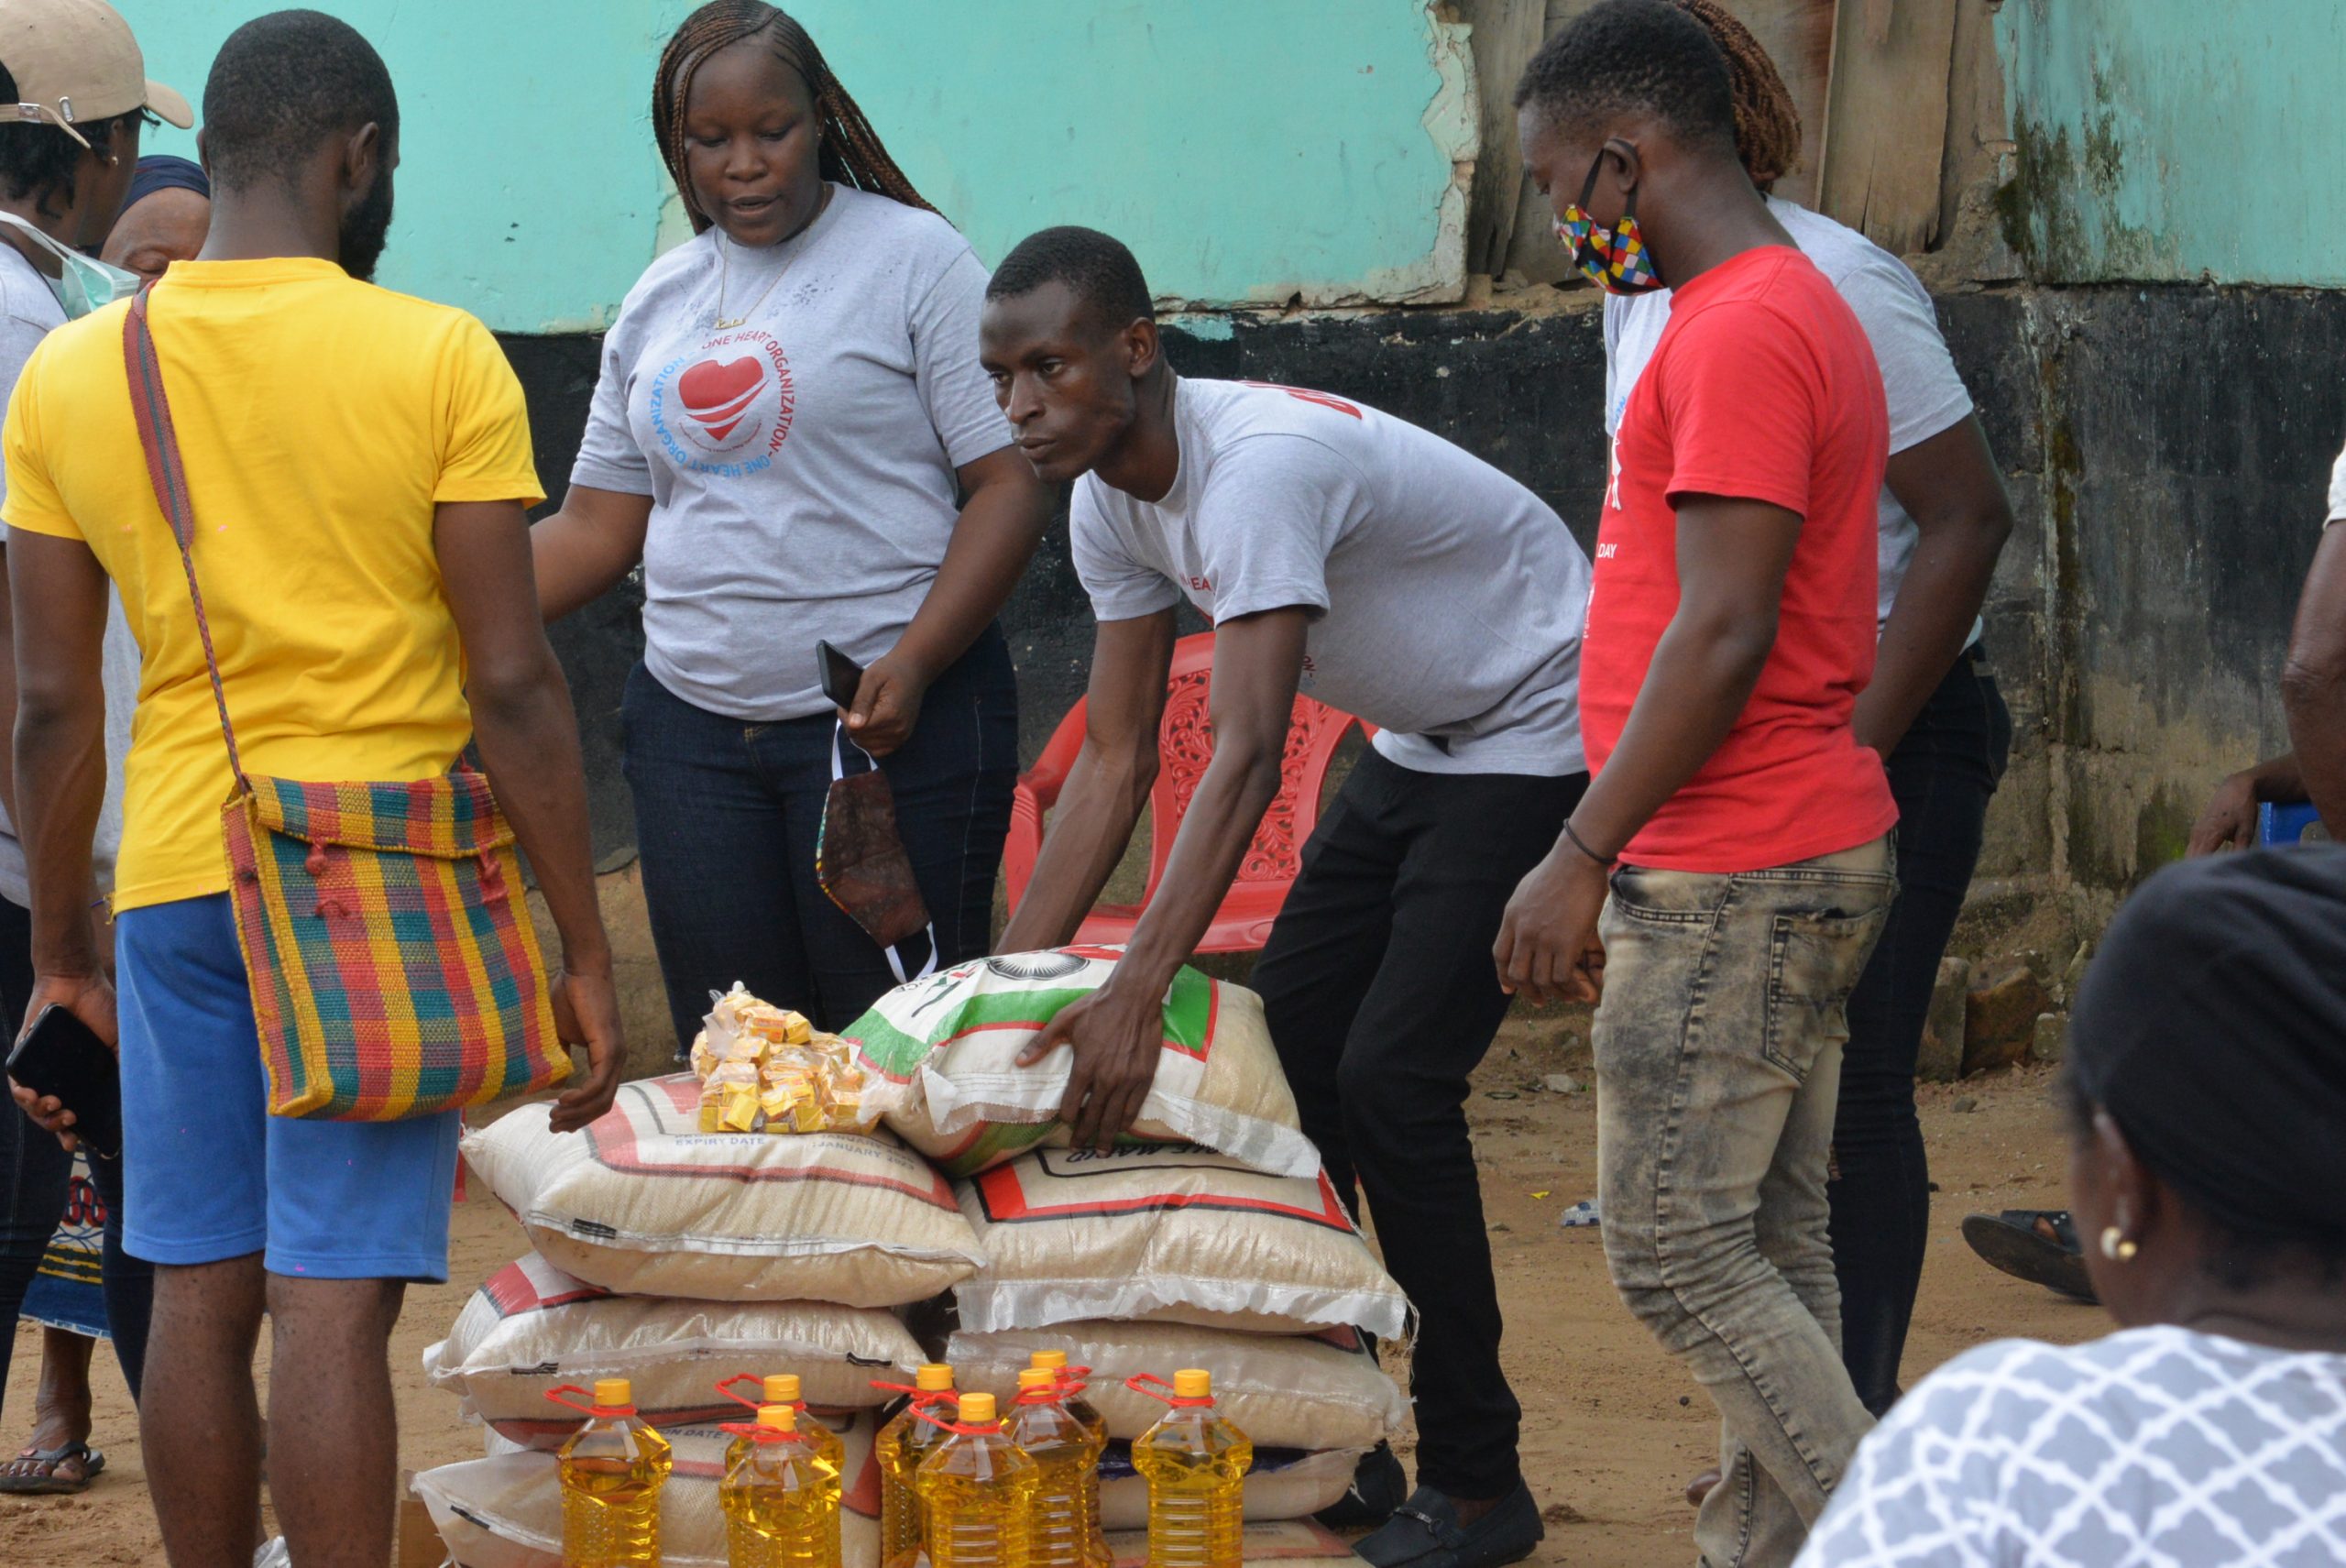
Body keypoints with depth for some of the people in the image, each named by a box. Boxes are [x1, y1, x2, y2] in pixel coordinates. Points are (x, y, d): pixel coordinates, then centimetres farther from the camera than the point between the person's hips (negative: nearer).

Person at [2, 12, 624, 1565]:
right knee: (334, 1308, -5)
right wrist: (585, 949, -3)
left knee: (201, 1300, 11)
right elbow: (515, 686, -9)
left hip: (176, 882, 4)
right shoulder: (438, 360, -7)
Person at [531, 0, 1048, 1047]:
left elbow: (1012, 483, -8)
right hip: (691, 722, 5)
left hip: (892, 718, -5)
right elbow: (595, 530, 14)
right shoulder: (659, 302, 13)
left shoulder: (912, 258, -3)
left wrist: (912, 665, -20)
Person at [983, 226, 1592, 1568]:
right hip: (1423, 745, 9)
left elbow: (1247, 758, -38)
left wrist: (1137, 993, -45)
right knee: (1281, 1044, 5)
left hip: (1544, 738, -9)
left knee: (1391, 1079, -15)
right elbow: (1116, 763, 1)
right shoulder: (1111, 501, -3)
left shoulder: (1260, 463, -31)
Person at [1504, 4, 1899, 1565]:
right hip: (1806, 856, 10)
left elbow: (1722, 633, -22)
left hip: (1734, 888, -10)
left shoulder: (1741, 333, -16)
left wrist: (1583, 857, -19)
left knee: (1676, 1254, -7)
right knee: (1769, 1247, 10)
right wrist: (1620, 862, 23)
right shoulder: (1799, 311, 17)